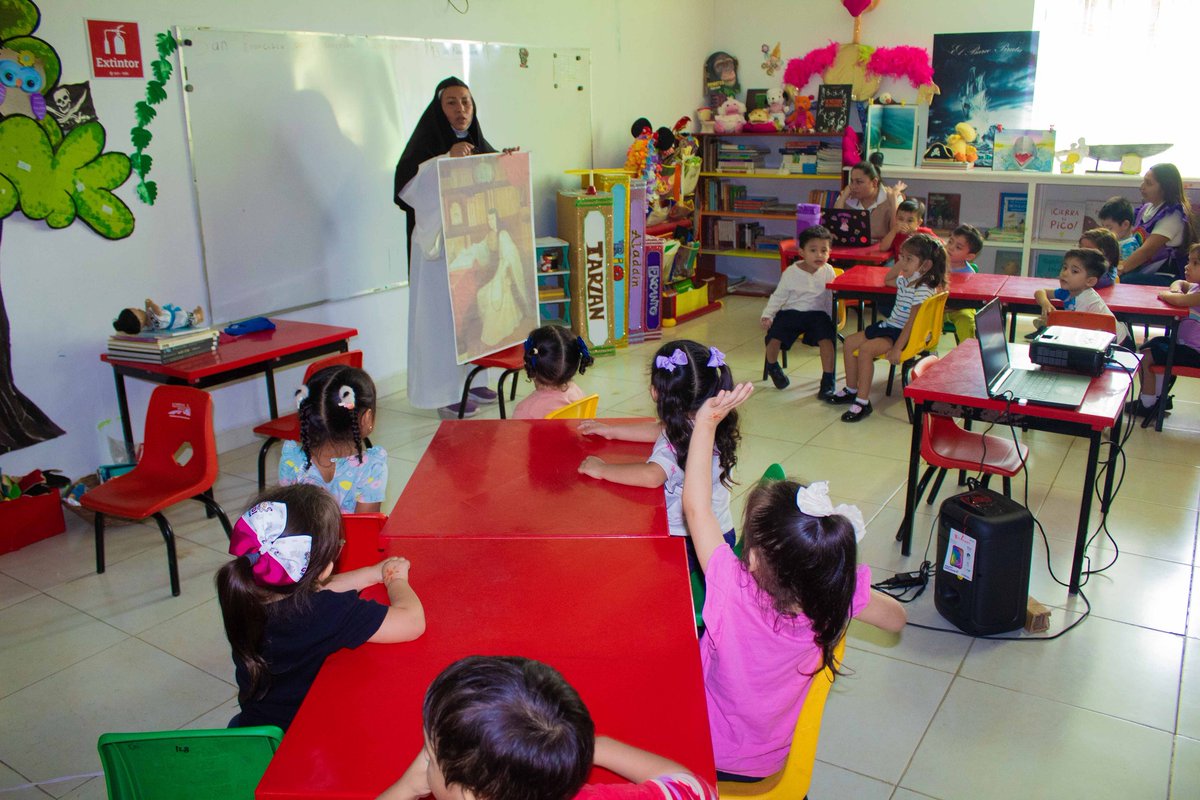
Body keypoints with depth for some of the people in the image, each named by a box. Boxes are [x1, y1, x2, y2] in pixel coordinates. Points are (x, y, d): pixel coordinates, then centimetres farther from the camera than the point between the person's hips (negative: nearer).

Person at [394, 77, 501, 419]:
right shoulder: (427, 142, -8)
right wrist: (446, 160, -29)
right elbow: (407, 185, -21)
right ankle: (444, 393, 4)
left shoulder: (480, 145, 10)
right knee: (443, 313, -4)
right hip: (439, 245, -7)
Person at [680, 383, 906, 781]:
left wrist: (706, 424, -27)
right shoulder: (841, 597, -28)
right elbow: (897, 619, -6)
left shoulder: (732, 591, -39)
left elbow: (696, 506, -31)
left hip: (716, 758, -4)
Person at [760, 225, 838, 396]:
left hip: (817, 313, 0)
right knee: (774, 337, -20)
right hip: (791, 312, 0)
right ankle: (772, 367, 14)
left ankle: (828, 380, -14)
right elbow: (778, 297, 3)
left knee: (826, 339, -28)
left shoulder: (828, 271, 0)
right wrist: (767, 315, -8)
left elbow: (833, 296, 8)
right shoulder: (791, 273, -3)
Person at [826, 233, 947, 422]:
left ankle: (863, 401, -21)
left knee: (865, 349, -27)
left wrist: (897, 349, -28)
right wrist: (898, 265, 15)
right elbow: (888, 280, 32)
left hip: (903, 334, -10)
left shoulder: (923, 290, -20)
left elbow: (911, 322, -24)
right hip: (890, 325, 10)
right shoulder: (905, 280, 7)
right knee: (850, 342, 7)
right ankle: (851, 390, 17)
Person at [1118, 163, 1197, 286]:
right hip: (1139, 270, 7)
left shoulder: (1172, 215, -10)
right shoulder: (1146, 208, 12)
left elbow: (1147, 251, -19)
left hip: (1162, 276, -7)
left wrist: (1120, 268, -26)